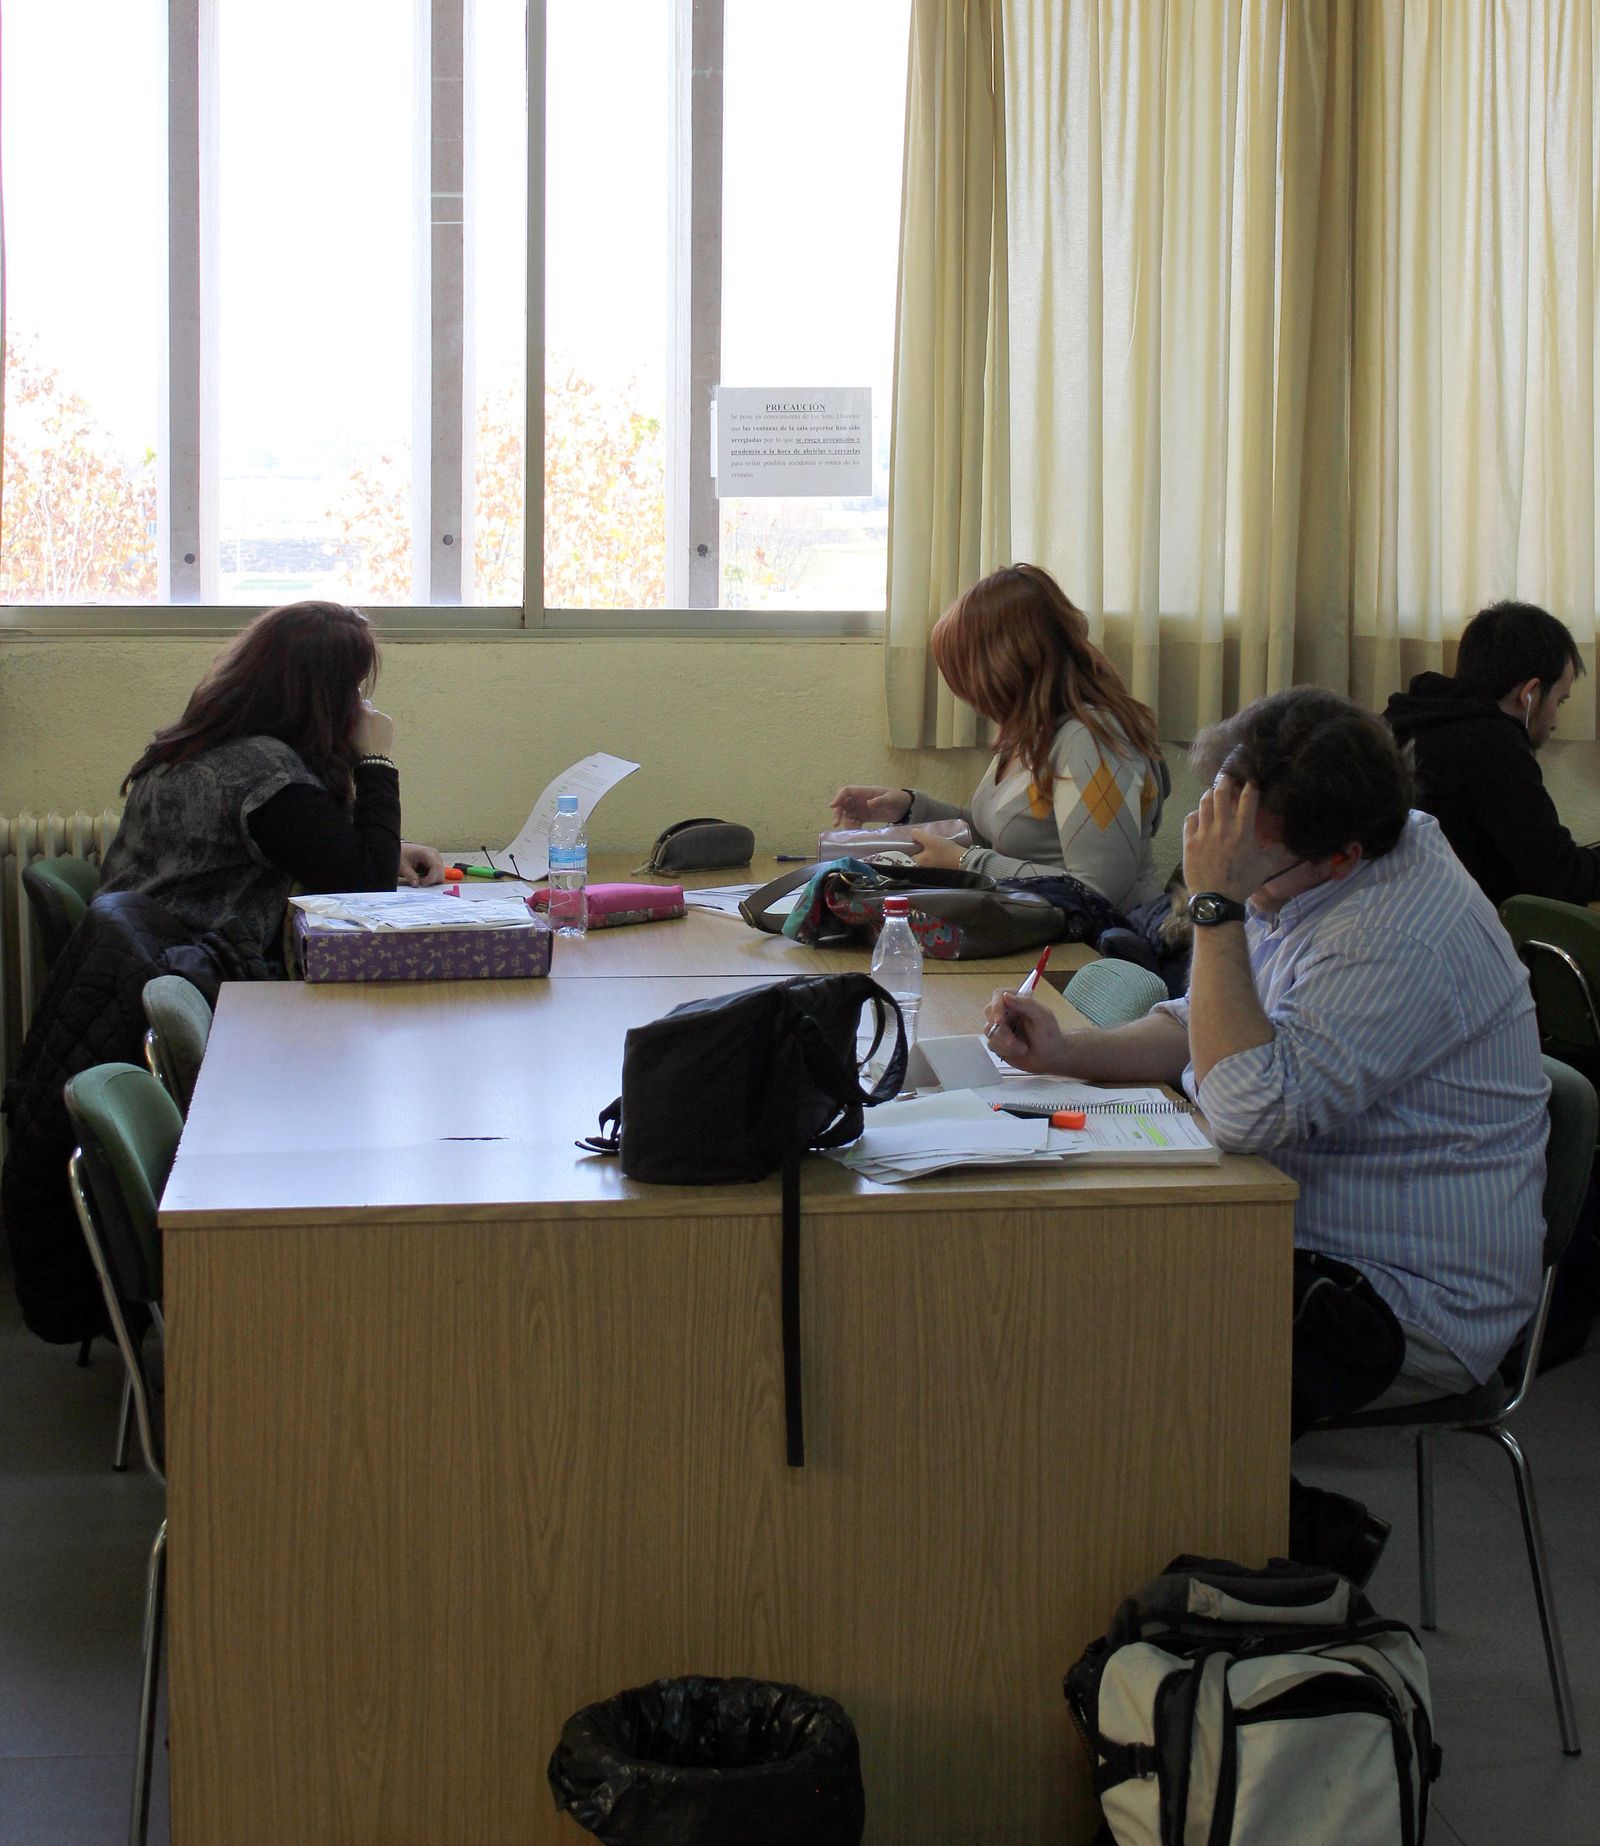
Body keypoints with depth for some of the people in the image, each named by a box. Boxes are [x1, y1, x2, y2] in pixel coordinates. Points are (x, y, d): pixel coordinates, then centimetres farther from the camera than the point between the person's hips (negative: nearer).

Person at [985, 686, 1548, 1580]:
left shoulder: (1402, 938, -27)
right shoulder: (1297, 875, 3)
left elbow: (1254, 1109, -34)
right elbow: (1210, 1027, 15)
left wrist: (1217, 903, -30)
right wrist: (1069, 1052, -1)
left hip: (1412, 1309, -10)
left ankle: (1317, 1540, 2)